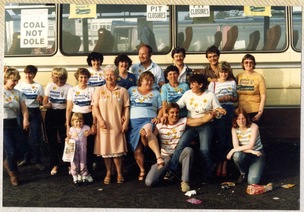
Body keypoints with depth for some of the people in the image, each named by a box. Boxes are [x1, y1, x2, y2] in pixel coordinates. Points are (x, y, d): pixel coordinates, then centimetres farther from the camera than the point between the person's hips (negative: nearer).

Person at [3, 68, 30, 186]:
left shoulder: (17, 93, 6)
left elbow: (24, 109, 0)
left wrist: (25, 119, -18)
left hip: (14, 123, 5)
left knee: (20, 147, 3)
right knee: (10, 150, -5)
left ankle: (7, 163, 35)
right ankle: (13, 174, 21)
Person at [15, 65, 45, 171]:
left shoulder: (38, 86, 2)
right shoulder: (19, 85, 5)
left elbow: (41, 103, 4)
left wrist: (40, 100, -19)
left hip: (34, 112, -2)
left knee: (35, 138, -3)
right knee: (24, 136, 9)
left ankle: (37, 161, 5)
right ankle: (27, 158, 24)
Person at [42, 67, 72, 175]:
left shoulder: (68, 88, -9)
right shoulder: (50, 85, 3)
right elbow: (44, 101, 8)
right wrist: (46, 105, -15)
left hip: (63, 114, -3)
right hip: (50, 114, 4)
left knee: (65, 140, -2)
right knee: (52, 140, 7)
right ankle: (54, 164, 18)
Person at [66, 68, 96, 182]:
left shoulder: (92, 90, 3)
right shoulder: (72, 90, 6)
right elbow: (68, 109, 6)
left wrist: (94, 124, -6)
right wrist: (67, 125, 1)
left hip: (88, 118, -1)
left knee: (89, 147, 1)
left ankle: (89, 173, 11)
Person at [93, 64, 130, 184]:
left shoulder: (123, 91, 6)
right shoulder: (99, 91, 7)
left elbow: (126, 108, 4)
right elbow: (95, 107, 2)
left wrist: (126, 122, -4)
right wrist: (100, 120, -11)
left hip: (117, 125, -1)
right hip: (104, 125, 1)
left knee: (117, 149, 1)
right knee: (105, 149, 4)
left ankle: (119, 173, 14)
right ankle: (108, 173, 16)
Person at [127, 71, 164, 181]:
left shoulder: (156, 93, 19)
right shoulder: (132, 90, 20)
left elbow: (161, 108, 15)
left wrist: (158, 117, -4)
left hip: (149, 120, -2)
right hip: (133, 121, 2)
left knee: (147, 131, -40)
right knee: (137, 150, -10)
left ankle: (159, 157, -53)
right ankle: (142, 170, 11)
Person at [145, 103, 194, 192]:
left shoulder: (183, 121, -1)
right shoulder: (160, 125, -1)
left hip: (179, 155, 0)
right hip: (165, 157, 0)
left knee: (188, 150, -36)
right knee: (149, 182, -18)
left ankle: (185, 181, -23)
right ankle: (167, 172, 15)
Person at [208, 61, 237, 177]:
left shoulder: (232, 82, 14)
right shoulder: (213, 84, 7)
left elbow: (236, 98, 19)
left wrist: (230, 98, -1)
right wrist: (220, 99, -11)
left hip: (230, 111, 2)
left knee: (228, 137, 2)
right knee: (220, 138, -5)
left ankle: (224, 164, 11)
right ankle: (219, 163, 7)